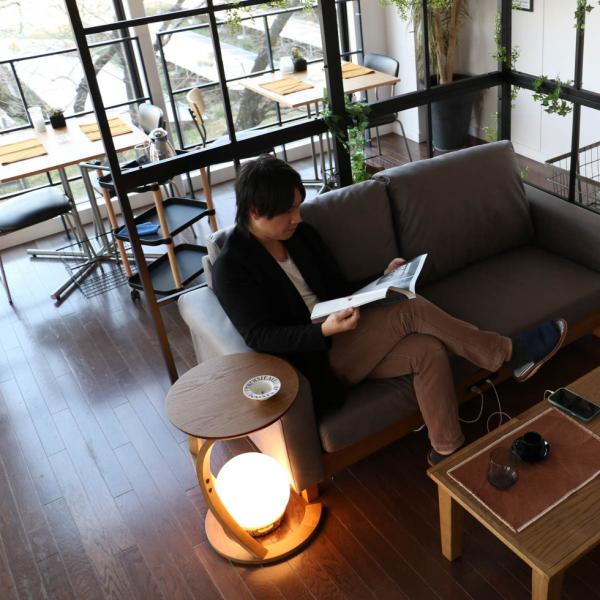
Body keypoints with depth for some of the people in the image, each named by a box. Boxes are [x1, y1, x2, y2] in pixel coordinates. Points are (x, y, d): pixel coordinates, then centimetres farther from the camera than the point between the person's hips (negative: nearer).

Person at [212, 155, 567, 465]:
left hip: (343, 344, 7)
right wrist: (325, 330, -32)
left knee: (429, 350, -19)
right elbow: (259, 337, -19)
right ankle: (511, 353, -6)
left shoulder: (301, 234, 8)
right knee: (412, 310, -21)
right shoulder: (231, 268, -12)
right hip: (317, 358, -7)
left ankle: (447, 453, -7)